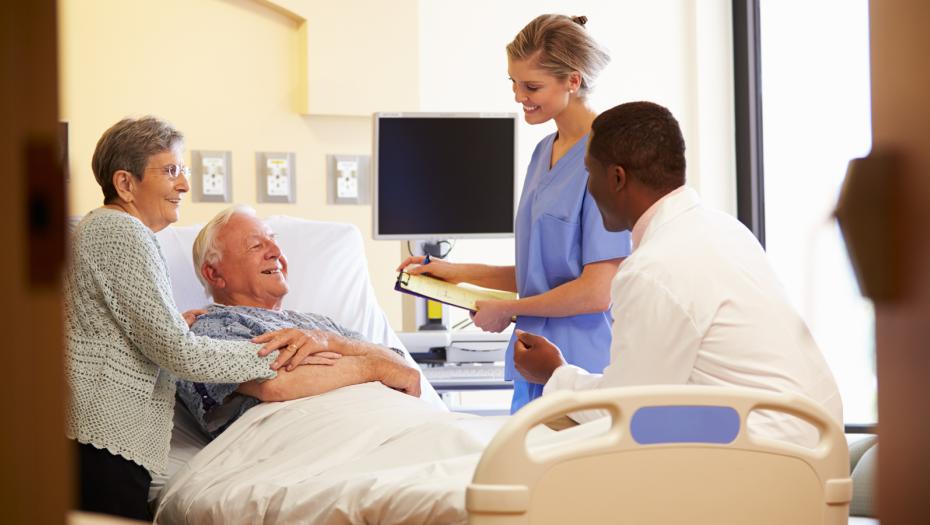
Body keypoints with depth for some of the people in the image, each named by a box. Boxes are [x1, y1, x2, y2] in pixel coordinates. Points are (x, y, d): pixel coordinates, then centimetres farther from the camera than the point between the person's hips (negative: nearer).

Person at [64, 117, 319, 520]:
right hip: (106, 444, -11)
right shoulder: (125, 235, -12)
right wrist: (273, 356, -11)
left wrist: (178, 322, 22)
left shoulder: (96, 226, 21)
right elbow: (178, 351, -17)